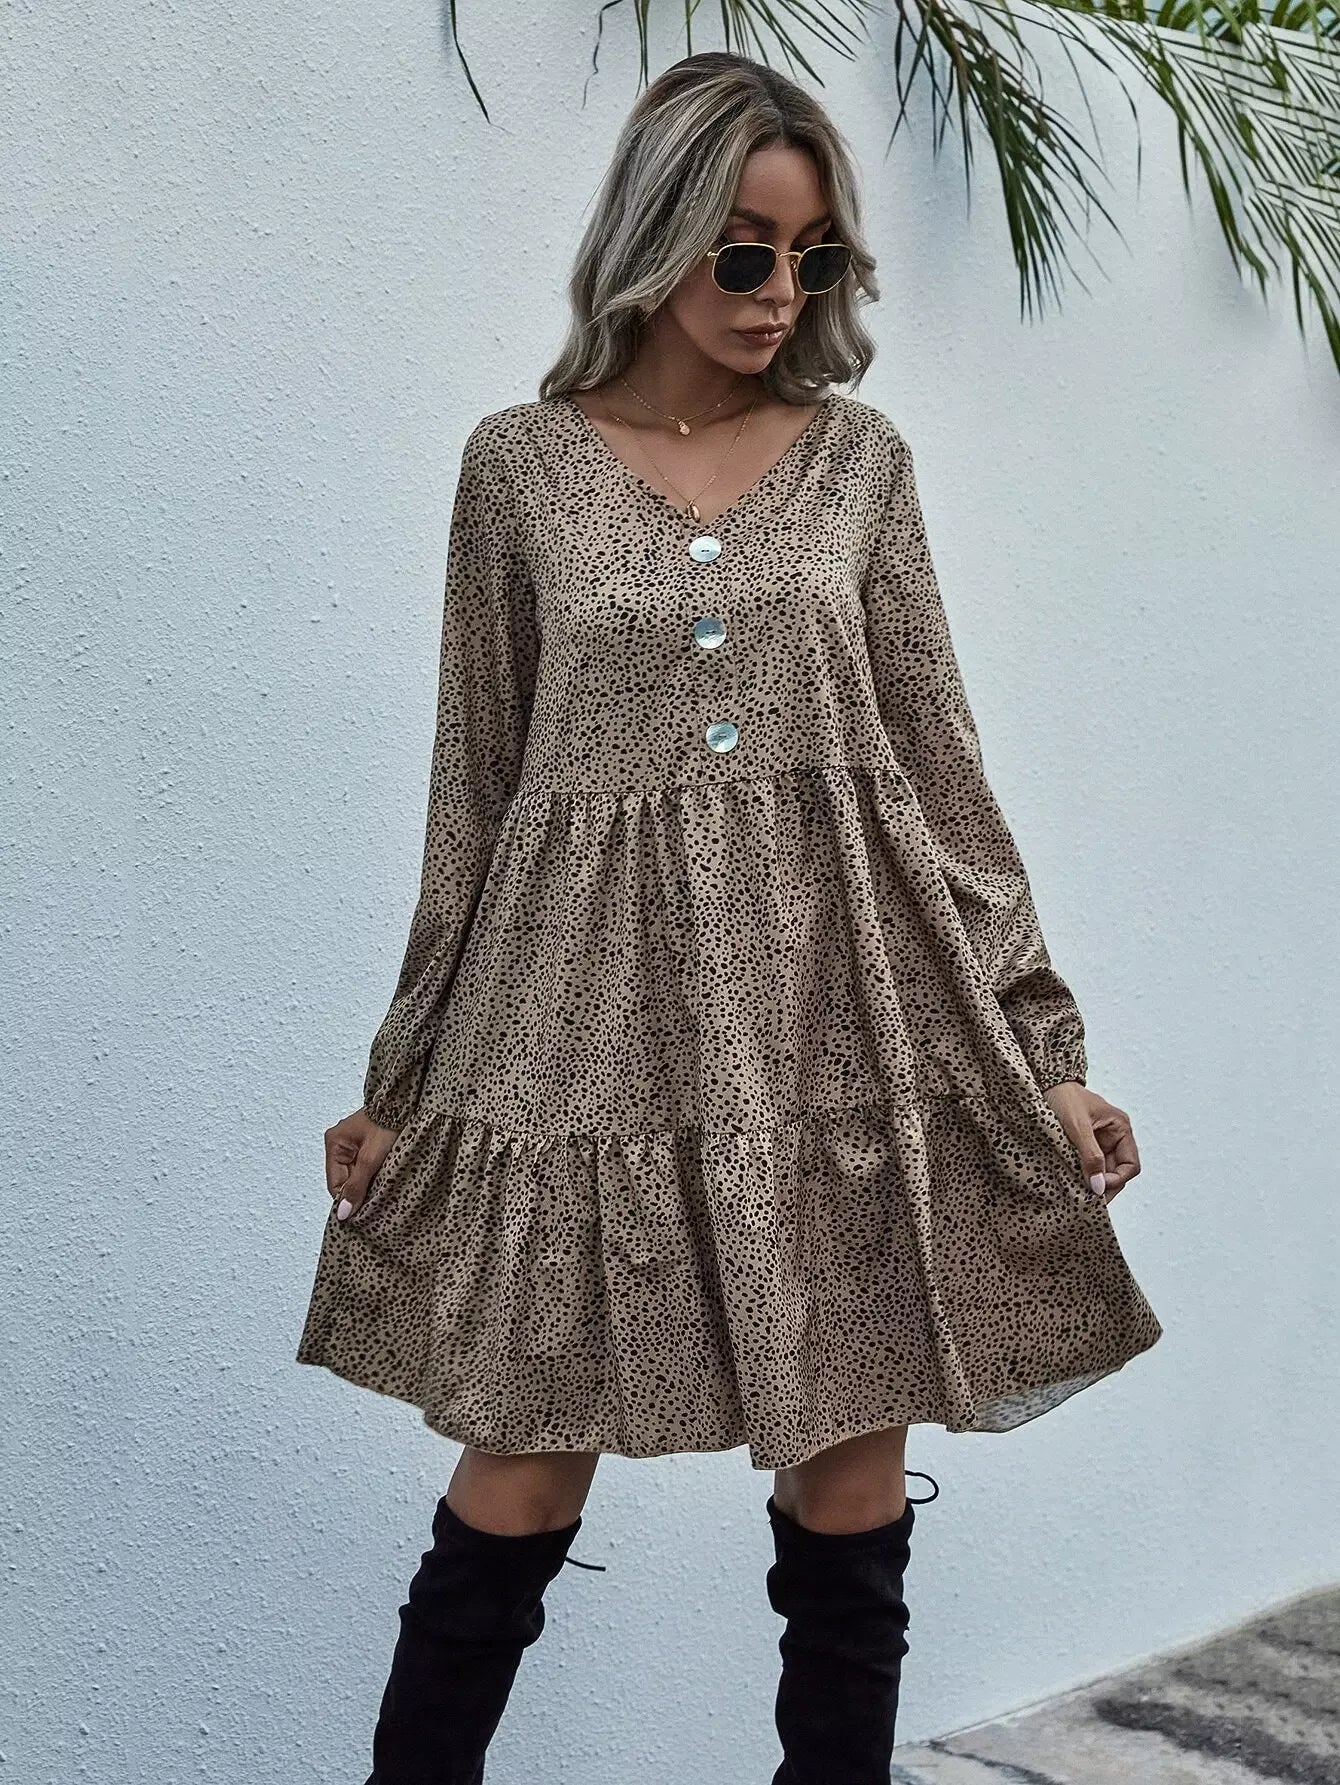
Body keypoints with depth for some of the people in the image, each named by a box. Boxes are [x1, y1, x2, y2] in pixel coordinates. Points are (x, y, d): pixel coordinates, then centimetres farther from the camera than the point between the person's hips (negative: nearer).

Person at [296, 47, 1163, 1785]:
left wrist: (1046, 1048, 5)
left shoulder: (859, 456, 8)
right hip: (590, 1019, -1)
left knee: (851, 1471, 6)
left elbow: (940, 765, 8)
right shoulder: (520, 462, 5)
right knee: (523, 1475, 2)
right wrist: (398, 1081, 8)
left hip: (844, 1022, 2)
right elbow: (474, 788, 8)